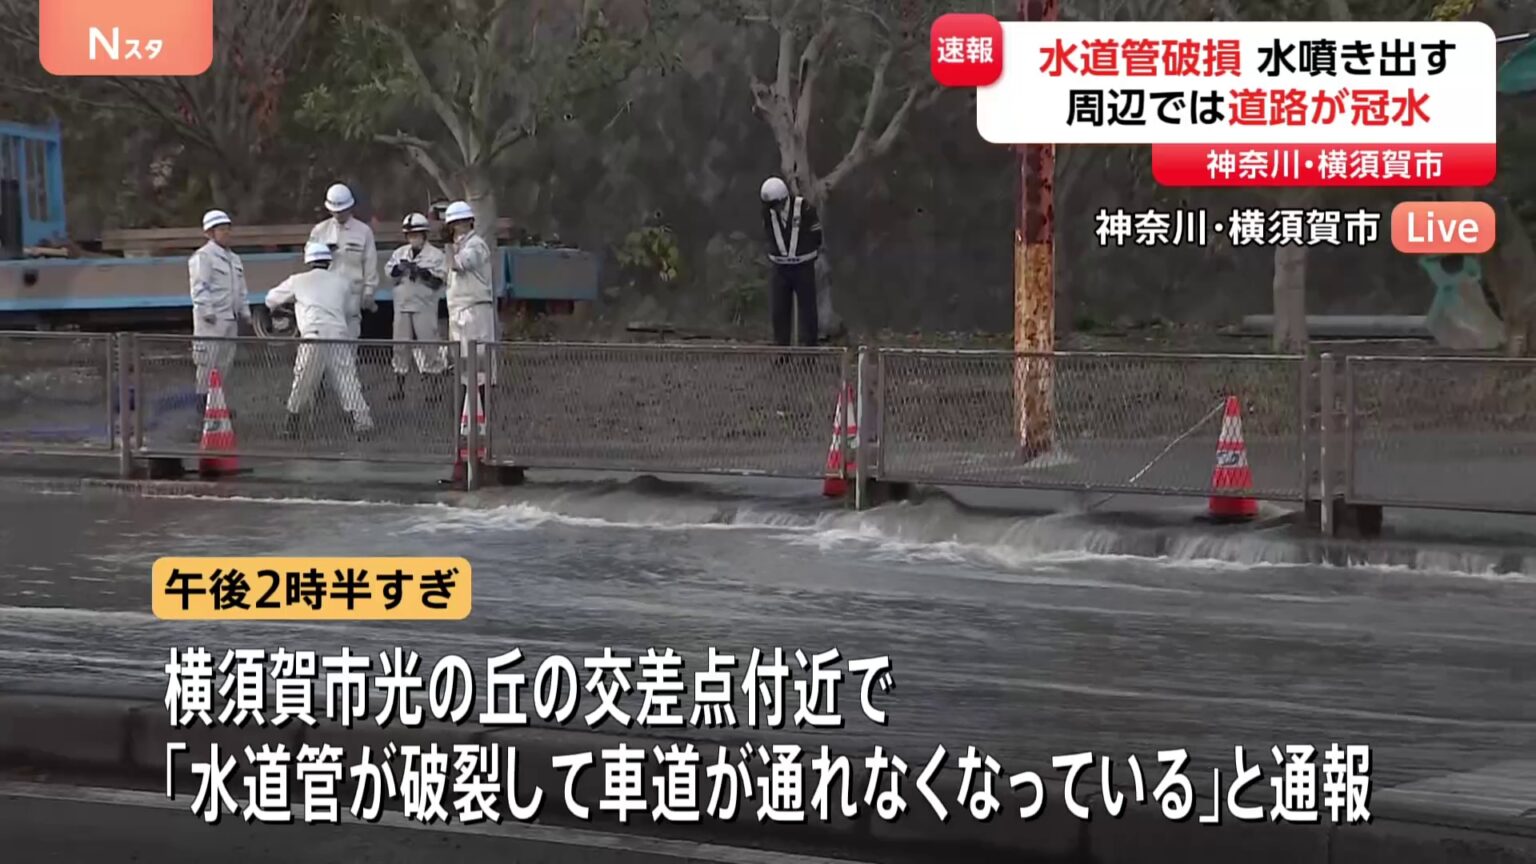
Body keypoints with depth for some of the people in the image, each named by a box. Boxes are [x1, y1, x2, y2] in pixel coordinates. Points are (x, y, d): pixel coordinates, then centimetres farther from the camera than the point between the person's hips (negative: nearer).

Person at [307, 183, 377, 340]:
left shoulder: (363, 231, 5)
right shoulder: (319, 231, 10)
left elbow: (370, 264, 5)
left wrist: (369, 292, 1)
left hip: (352, 294, -1)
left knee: (349, 336, -4)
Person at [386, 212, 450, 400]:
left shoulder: (435, 254, 2)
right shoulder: (400, 253, 16)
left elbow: (440, 278, -8)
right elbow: (389, 269, 4)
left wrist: (422, 272, -20)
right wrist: (399, 268, -16)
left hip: (424, 307, -4)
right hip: (402, 306, 4)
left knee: (428, 344, -5)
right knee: (400, 345, 5)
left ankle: (435, 387, -2)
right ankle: (399, 387, 11)